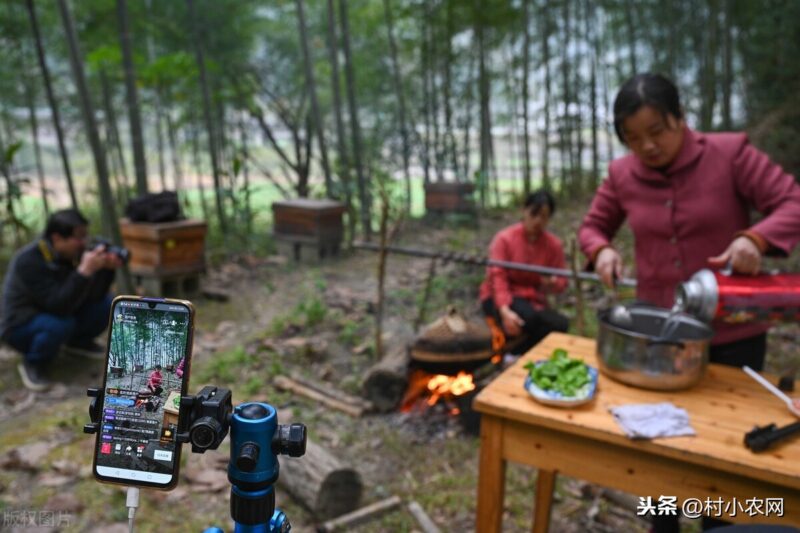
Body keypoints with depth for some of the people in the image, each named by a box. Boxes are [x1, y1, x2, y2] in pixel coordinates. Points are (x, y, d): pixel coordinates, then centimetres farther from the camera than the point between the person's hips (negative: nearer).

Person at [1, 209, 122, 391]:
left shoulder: (74, 252, -10)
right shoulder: (29, 260, -29)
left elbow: (95, 296, -11)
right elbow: (59, 306, -36)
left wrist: (107, 268, -27)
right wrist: (85, 271, -43)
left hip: (55, 313, 7)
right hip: (22, 326, -6)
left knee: (105, 304, -10)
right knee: (60, 324, -37)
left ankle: (78, 341, 16)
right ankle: (32, 364, -8)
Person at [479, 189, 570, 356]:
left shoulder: (554, 244, 1)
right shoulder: (504, 238, -8)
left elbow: (561, 281, 6)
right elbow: (497, 277, -18)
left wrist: (553, 283, -22)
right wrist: (505, 311, -35)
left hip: (533, 301, 4)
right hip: (500, 299, -4)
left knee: (561, 325, -24)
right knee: (529, 317, -36)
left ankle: (516, 356, -7)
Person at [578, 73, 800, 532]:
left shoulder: (730, 153, -11)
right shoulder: (622, 174, -2)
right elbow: (594, 225, 11)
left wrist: (756, 238, -32)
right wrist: (601, 250, -11)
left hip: (731, 334, -2)